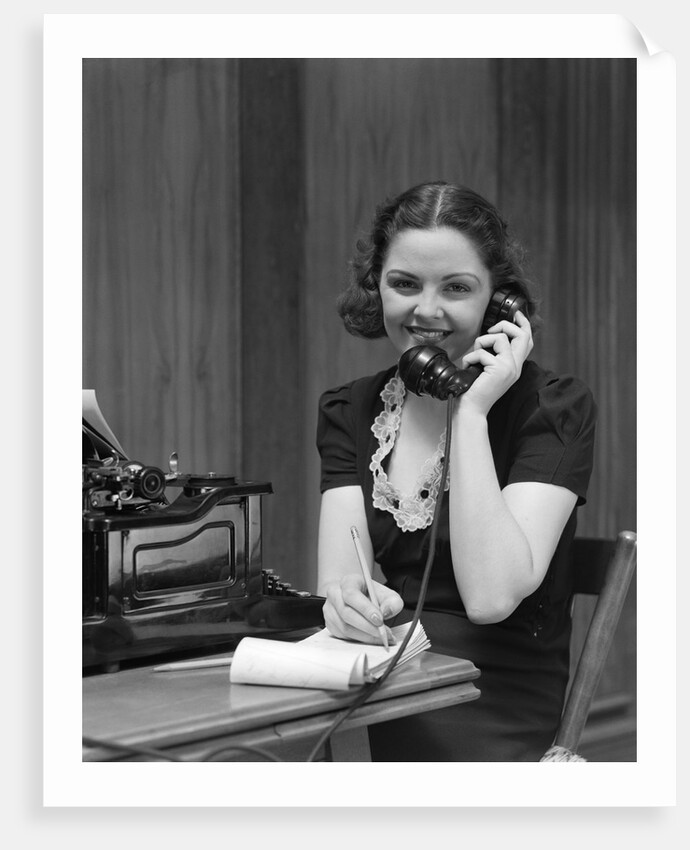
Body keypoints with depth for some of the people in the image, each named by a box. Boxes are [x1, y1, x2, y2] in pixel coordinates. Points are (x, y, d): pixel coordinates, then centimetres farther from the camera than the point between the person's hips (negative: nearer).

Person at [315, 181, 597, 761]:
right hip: (371, 720, 4)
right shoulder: (349, 412, 9)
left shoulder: (554, 407, -4)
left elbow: (491, 596, -17)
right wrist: (348, 599, -28)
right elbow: (337, 573, -4)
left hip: (496, 730, -3)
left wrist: (470, 410, -16)